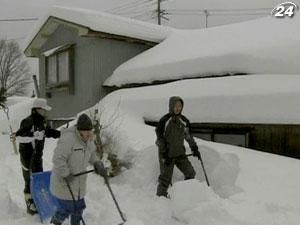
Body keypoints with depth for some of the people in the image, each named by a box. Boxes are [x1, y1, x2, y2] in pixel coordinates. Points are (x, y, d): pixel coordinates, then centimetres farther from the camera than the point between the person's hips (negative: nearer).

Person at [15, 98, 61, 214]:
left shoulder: (42, 121, 5)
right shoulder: (28, 121, -21)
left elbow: (49, 132, 18)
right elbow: (18, 136, -29)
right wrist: (33, 135, -40)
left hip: (38, 154, 9)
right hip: (28, 155, -9)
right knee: (30, 180, -2)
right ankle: (30, 205, 11)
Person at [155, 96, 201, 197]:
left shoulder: (184, 121, 2)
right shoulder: (164, 121, -13)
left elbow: (189, 136, 16)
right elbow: (160, 139, -11)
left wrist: (194, 149, 15)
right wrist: (165, 155, -15)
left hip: (180, 153, 5)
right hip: (167, 154, -5)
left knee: (190, 173, 1)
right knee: (166, 178, -1)